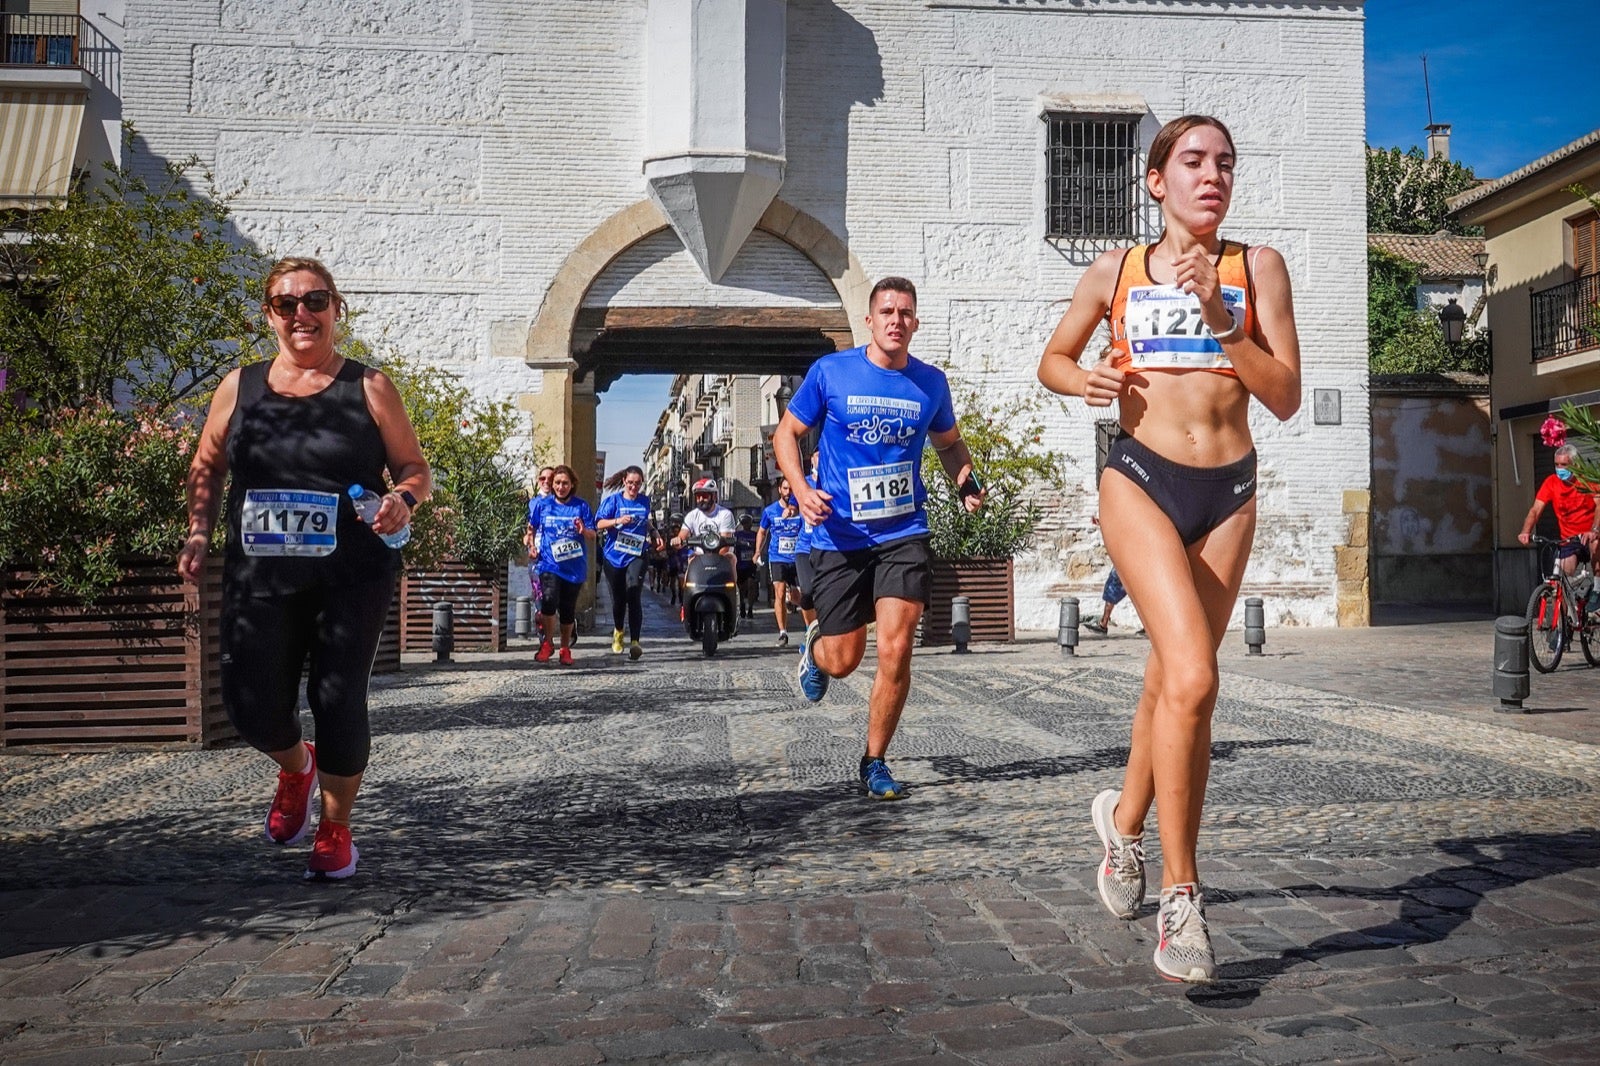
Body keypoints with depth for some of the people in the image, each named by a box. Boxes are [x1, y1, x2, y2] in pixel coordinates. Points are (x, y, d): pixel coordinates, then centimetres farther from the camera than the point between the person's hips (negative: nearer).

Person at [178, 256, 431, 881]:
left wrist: (403, 499, -15)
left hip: (351, 578, -2)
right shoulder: (239, 387, 9)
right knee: (252, 704, -2)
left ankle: (335, 829, 24)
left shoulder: (368, 389, 2)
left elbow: (415, 469, 7)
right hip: (259, 577, 2)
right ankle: (296, 769, 36)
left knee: (337, 700, -1)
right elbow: (206, 468, 18)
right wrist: (199, 532, 3)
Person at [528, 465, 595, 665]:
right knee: (549, 599, -24)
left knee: (568, 609, 7)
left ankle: (565, 649, 26)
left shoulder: (581, 506, 1)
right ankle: (547, 642, -4)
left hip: (574, 566, 1)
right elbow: (531, 528, 18)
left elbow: (592, 536, 1)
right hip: (549, 563, -1)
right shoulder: (542, 504, 3)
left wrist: (584, 531, -20)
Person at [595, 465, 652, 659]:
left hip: (637, 555, 0)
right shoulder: (613, 500, 1)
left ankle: (634, 641, -20)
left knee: (633, 596, -17)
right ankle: (618, 631, 40)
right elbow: (599, 524, -8)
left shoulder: (645, 501, 10)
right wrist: (617, 521, -22)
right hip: (614, 555, 0)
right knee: (618, 599, 10)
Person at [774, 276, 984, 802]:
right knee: (843, 660, 3)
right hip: (839, 536, -1)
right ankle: (814, 646, 43)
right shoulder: (830, 372, -3)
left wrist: (966, 481, -1)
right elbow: (786, 432, 5)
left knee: (895, 649, -12)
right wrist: (801, 488, -13)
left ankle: (875, 763, 8)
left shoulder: (931, 382, 4)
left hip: (903, 533, 1)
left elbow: (949, 442, 21)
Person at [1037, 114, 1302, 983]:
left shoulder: (1257, 269, 5)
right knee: (1193, 680, -20)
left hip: (1229, 492, 3)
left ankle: (1125, 818, 41)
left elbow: (1285, 398, -1)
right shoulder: (1114, 274, 5)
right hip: (1141, 480, -2)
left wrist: (1222, 320, -14)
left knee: (1173, 681, 12)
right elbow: (1051, 359, 18)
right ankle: (1181, 898, -10)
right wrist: (1082, 380, -5)